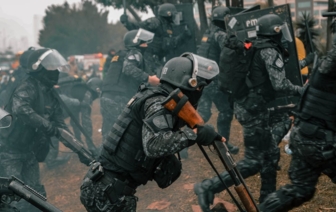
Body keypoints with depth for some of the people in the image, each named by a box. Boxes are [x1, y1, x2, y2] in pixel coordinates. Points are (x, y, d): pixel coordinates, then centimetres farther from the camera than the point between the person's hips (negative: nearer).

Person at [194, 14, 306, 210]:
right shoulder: (270, 52, -15)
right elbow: (280, 84, -20)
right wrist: (300, 90, -4)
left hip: (246, 105, 10)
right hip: (254, 109, -10)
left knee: (271, 154, 18)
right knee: (255, 160, -6)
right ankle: (209, 187, -9)